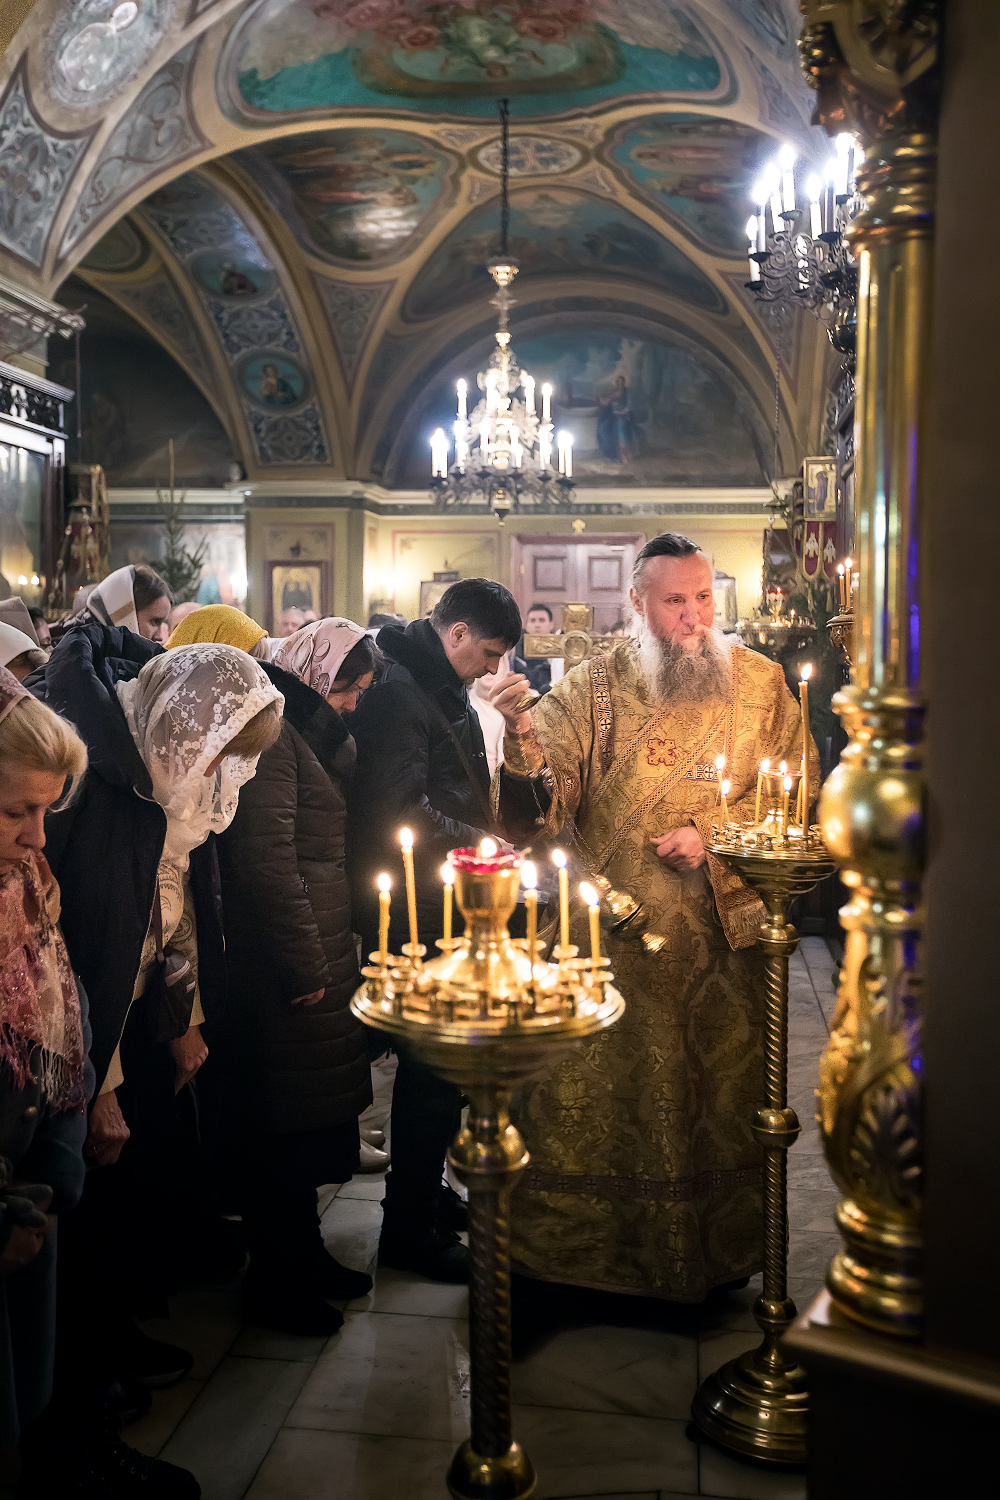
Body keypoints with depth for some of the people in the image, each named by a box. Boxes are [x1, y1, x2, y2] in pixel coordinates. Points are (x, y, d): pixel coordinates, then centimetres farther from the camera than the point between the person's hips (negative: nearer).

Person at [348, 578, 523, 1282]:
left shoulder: (445, 688, 16)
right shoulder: (398, 690, -17)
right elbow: (398, 810, -24)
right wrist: (480, 847, -17)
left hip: (449, 910, 10)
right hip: (418, 915, -10)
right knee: (435, 1064, -3)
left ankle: (423, 1189, 34)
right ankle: (410, 1229, 10)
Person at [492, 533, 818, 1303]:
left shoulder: (762, 683, 2)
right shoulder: (594, 687, -2)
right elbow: (545, 804, -11)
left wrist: (715, 837, -11)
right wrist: (523, 740, -32)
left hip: (725, 939, 2)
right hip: (615, 935, -1)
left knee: (722, 1098, 14)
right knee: (593, 1094, 4)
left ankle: (717, 1253, 35)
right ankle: (577, 1247, 24)